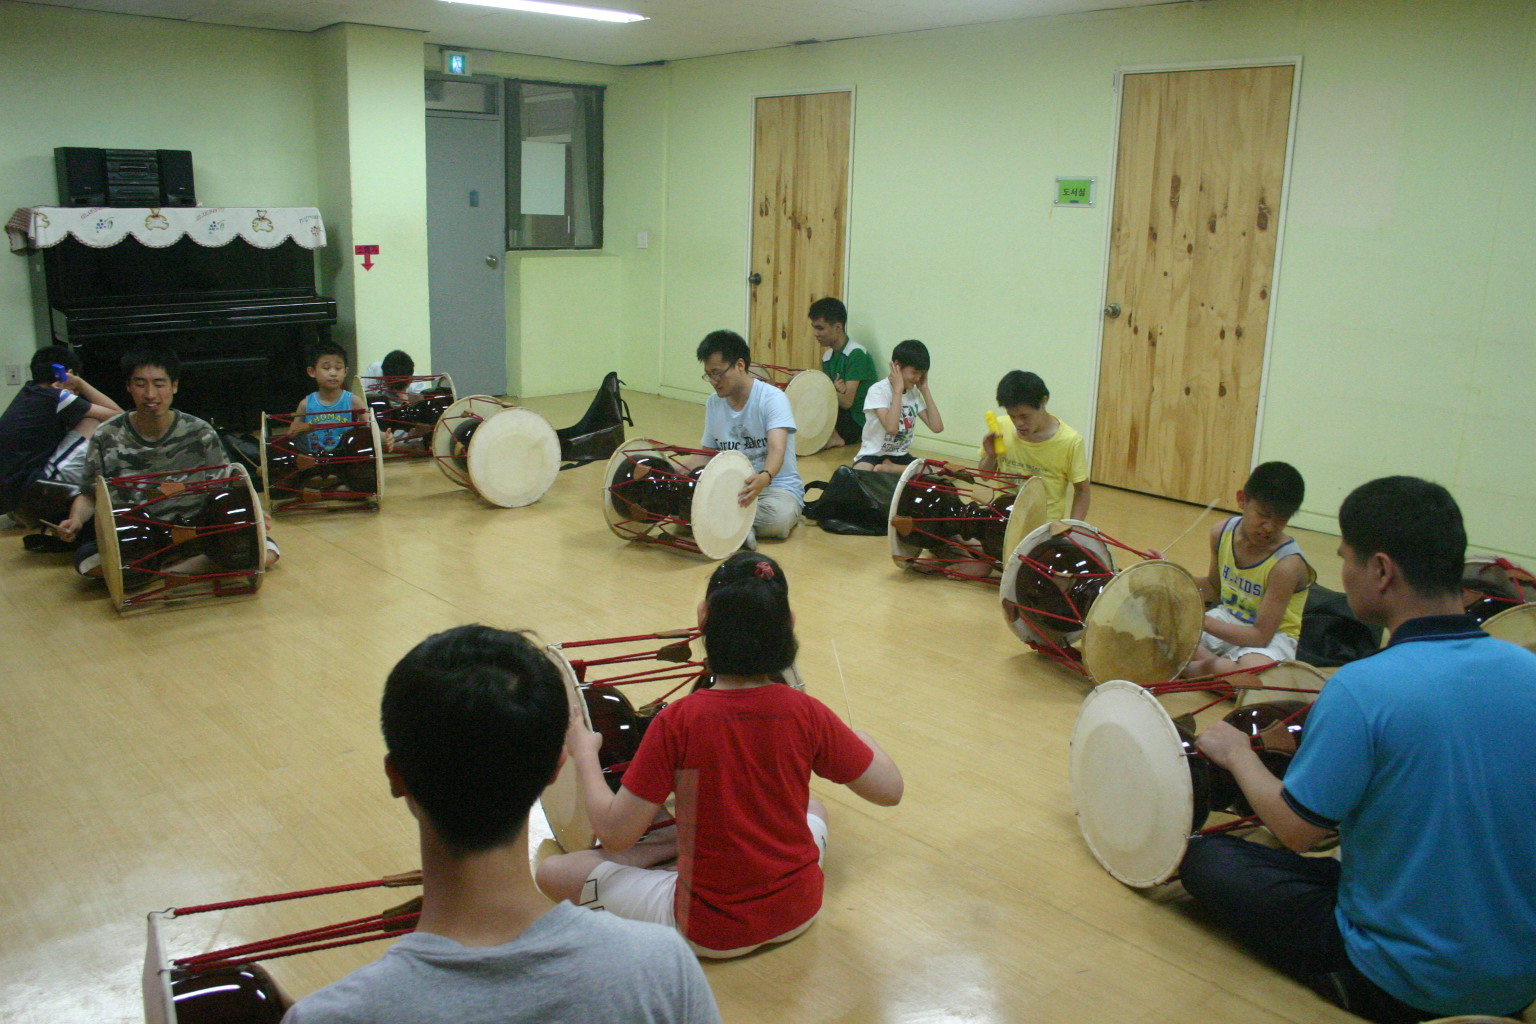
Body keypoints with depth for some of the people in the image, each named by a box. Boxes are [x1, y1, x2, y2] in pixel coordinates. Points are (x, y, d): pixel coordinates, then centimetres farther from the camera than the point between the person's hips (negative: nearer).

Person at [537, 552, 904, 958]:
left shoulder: (677, 721, -21)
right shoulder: (806, 713, -14)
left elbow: (616, 833, -16)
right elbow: (889, 790, -4)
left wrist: (584, 753, -1)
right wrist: (864, 740, 16)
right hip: (799, 912, 3)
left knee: (551, 872, 8)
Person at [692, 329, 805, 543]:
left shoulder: (772, 398, -13)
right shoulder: (714, 403, 7)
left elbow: (777, 449, -28)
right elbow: (707, 454, 15)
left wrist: (764, 478, -50)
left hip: (777, 487, -4)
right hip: (730, 486, 4)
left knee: (777, 517, -39)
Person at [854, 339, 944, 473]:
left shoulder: (914, 393, 6)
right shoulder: (878, 391, -13)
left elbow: (937, 427, -4)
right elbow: (891, 428, -29)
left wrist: (924, 389, -2)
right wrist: (898, 389, -22)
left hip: (900, 457, 7)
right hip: (873, 455, -7)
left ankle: (889, 468, -11)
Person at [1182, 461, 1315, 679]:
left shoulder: (1287, 564, -25)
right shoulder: (1223, 532, -6)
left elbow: (1261, 636, -25)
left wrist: (1201, 620, -33)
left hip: (1272, 635, -6)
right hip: (1227, 619, 6)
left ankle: (1194, 668, -14)